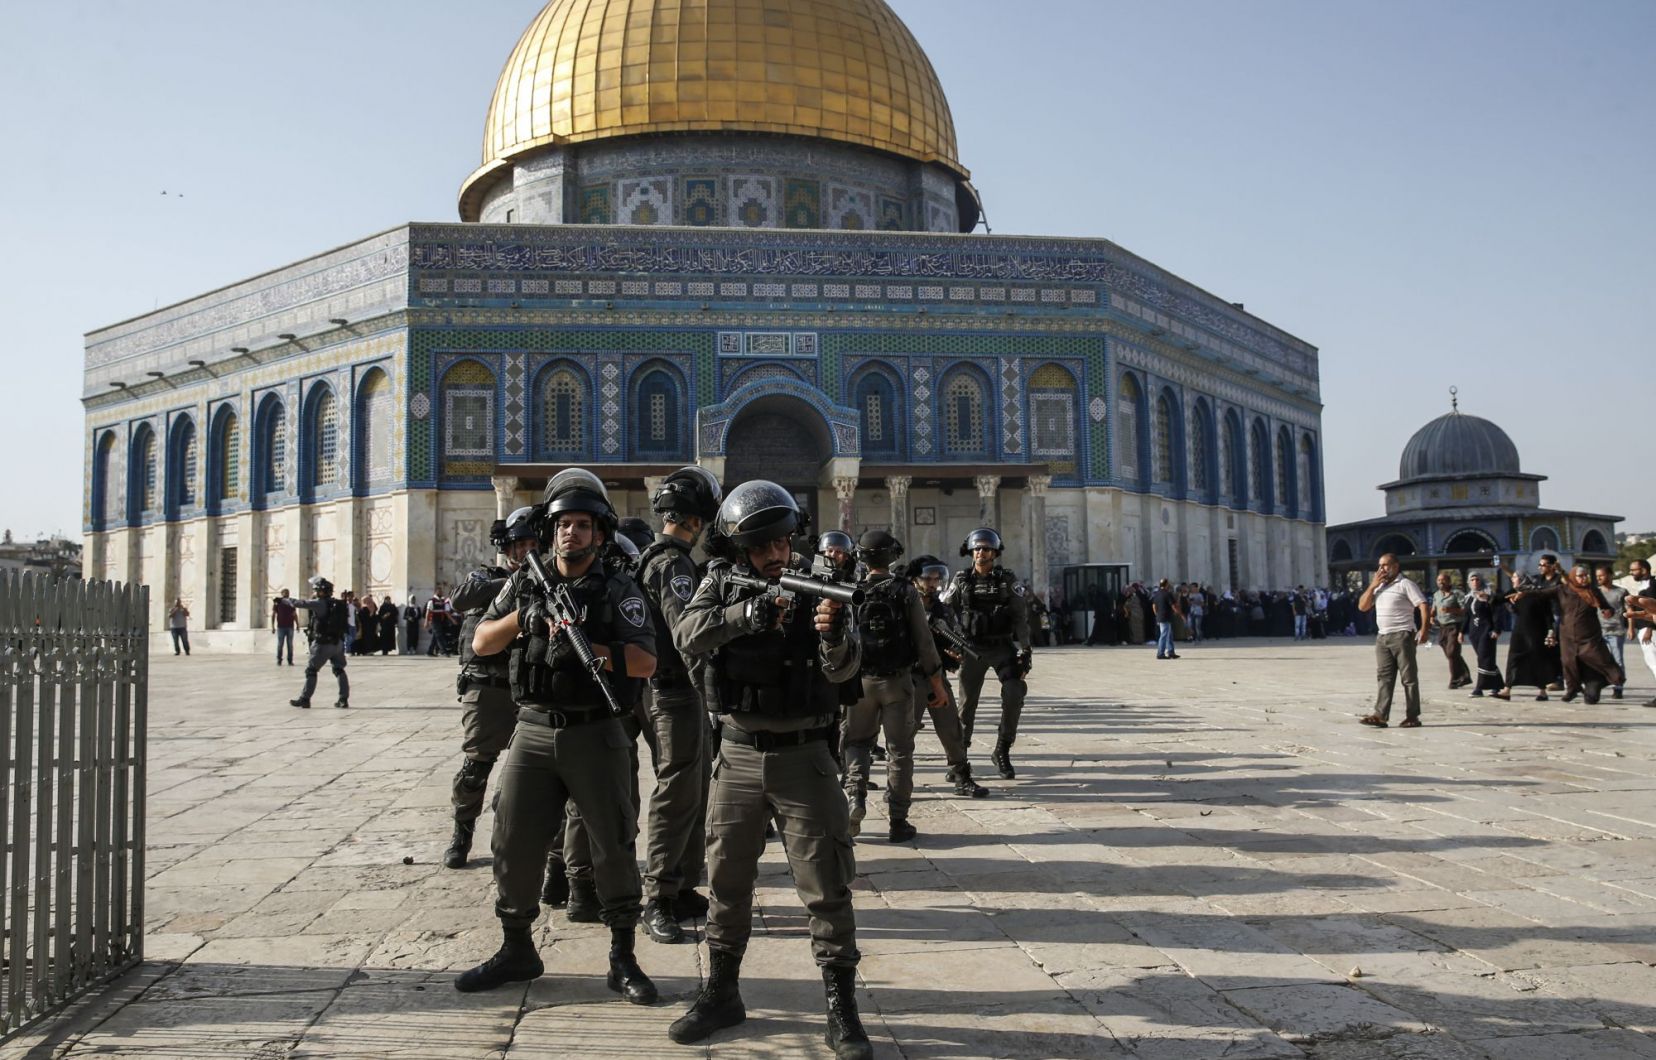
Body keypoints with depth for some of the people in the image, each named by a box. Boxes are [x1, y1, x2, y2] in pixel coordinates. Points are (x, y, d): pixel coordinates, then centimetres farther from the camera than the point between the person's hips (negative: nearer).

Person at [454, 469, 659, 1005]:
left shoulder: (619, 589, -2)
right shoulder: (524, 581, 10)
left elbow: (645, 662, -11)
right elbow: (481, 643, 8)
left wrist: (584, 645, -22)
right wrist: (522, 617, -9)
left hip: (595, 734, -3)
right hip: (533, 731, 3)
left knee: (613, 844, 1)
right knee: (514, 841, 6)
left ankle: (623, 959, 13)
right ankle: (516, 950, 23)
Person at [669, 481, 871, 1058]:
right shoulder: (721, 583, 0)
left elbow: (844, 666, -16)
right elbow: (687, 636, -19)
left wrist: (833, 633, -39)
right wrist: (753, 611, -32)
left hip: (804, 757, -2)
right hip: (738, 757, 2)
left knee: (827, 889, 0)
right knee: (726, 884, 12)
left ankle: (842, 1010, 12)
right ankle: (721, 994, 29)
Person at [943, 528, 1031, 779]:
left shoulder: (1007, 580, 0)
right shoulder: (961, 580, 1)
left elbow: (1021, 617, -1)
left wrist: (1024, 650, -8)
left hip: (1003, 647, 0)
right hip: (973, 649, 0)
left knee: (1015, 693, -18)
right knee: (967, 702, 5)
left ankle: (1002, 751, -3)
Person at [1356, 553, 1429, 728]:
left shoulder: (1405, 584, -4)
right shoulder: (1378, 586, 18)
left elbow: (1423, 606, -11)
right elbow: (1362, 607, 13)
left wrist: (1424, 630, -22)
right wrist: (1372, 586, 1)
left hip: (1401, 636, -7)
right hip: (1382, 637, 7)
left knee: (1408, 677, -1)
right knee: (1384, 677, 3)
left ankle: (1412, 717, 2)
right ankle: (1380, 716, 0)